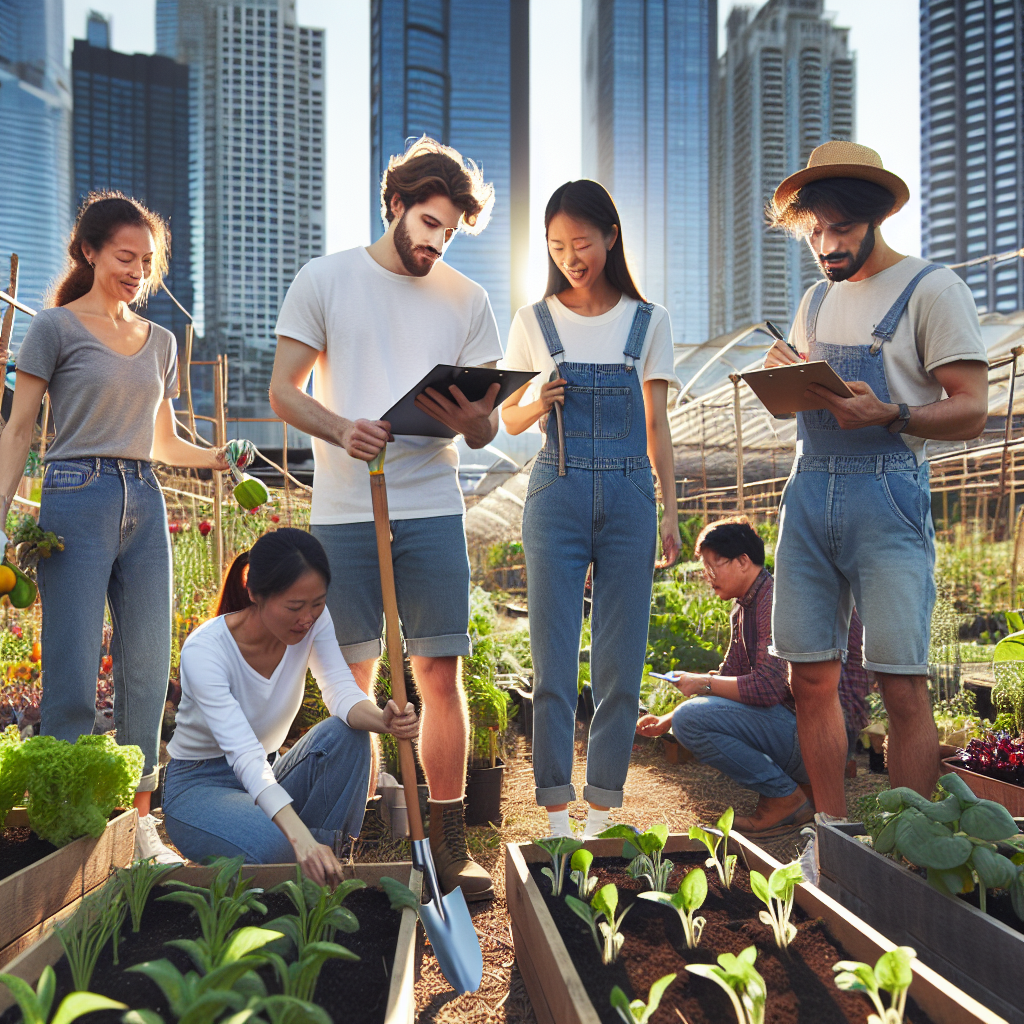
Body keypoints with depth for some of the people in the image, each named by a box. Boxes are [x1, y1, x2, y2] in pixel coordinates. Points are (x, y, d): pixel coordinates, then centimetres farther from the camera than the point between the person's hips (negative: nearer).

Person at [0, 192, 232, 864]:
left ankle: (138, 818, 17)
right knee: (74, 673, -6)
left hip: (145, 506, 5)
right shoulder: (57, 327, 3)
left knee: (148, 668, 5)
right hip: (78, 500, -5)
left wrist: (215, 456, 4)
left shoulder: (161, 342, 17)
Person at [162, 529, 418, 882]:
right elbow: (243, 754, -38)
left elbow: (341, 690, -21)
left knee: (346, 734, -26)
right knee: (279, 849, -36)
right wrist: (300, 838, -51)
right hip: (199, 787, -5)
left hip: (264, 777, 5)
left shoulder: (314, 620, -13)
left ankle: (322, 865, -16)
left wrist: (382, 720, -46)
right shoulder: (203, 650, -29)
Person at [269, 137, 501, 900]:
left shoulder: (466, 299, 12)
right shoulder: (326, 280, 7)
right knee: (352, 680, 6)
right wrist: (341, 429, -17)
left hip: (433, 508, 1)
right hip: (344, 509, -1)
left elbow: (487, 427, 9)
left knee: (441, 673, -1)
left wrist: (470, 421, -15)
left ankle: (450, 843, 9)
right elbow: (283, 391, 3)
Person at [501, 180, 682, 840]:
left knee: (621, 665, 2)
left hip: (629, 495, 1)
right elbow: (509, 418, 12)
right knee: (554, 661, -1)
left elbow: (657, 425, 10)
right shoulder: (535, 322, 8)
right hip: (558, 493, 0)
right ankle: (557, 814, 9)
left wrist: (669, 510, 4)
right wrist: (538, 404, -10)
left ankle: (603, 811, 15)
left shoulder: (648, 321, 9)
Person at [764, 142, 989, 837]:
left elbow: (970, 412, -5)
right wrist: (785, 380, 3)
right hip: (808, 496, 6)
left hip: (888, 498, -6)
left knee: (902, 686, -5)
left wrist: (888, 415, -23)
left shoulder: (933, 289, 1)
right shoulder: (817, 299, 20)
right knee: (812, 678, 5)